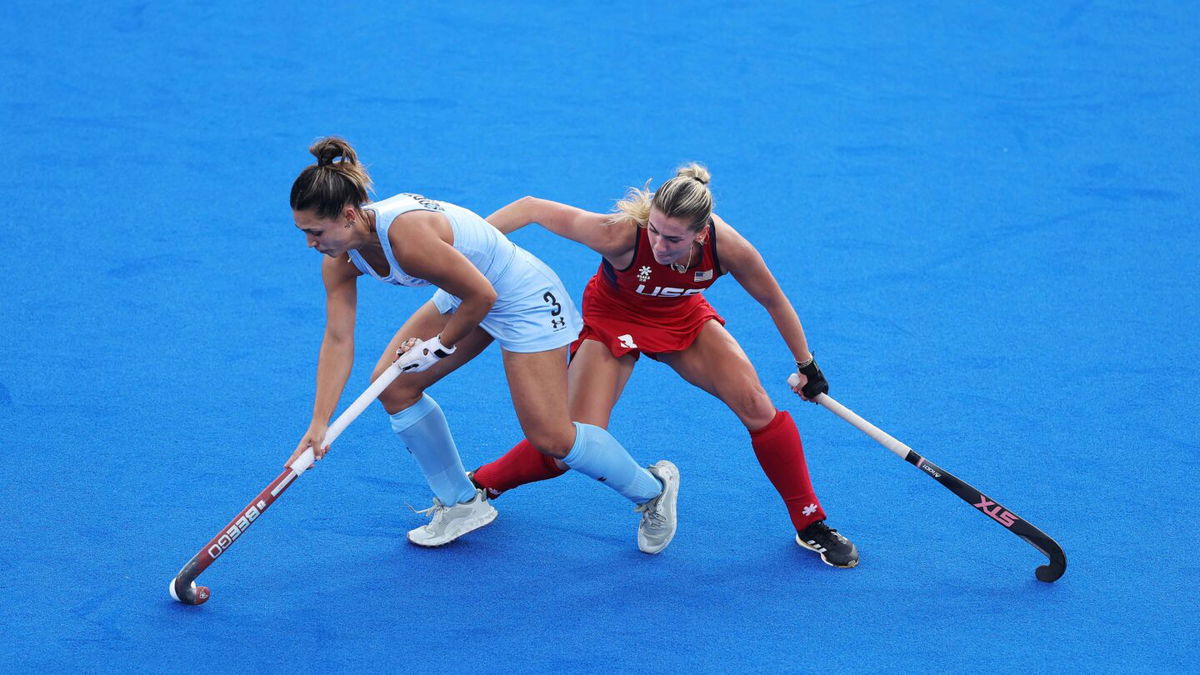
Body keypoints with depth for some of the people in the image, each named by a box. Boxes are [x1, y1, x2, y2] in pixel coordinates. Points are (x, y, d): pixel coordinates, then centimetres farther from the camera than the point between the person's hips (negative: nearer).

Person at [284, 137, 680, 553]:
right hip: (466, 296, 9)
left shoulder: (407, 237, -37)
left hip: (523, 299, -9)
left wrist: (438, 347, -14)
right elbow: (338, 340, -10)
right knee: (394, 385, 2)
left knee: (550, 438, -9)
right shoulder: (341, 258, -11)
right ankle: (462, 503, 17)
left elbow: (482, 296, -28)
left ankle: (653, 490, 16)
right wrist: (319, 424, -16)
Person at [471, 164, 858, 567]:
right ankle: (479, 485, 12)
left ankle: (810, 525, 5)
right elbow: (531, 208, -30)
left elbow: (773, 300, -11)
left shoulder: (727, 247, -32)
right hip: (613, 318, -2)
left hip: (683, 317, 3)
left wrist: (806, 364, 1)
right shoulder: (623, 234, -40)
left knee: (757, 407, -13)